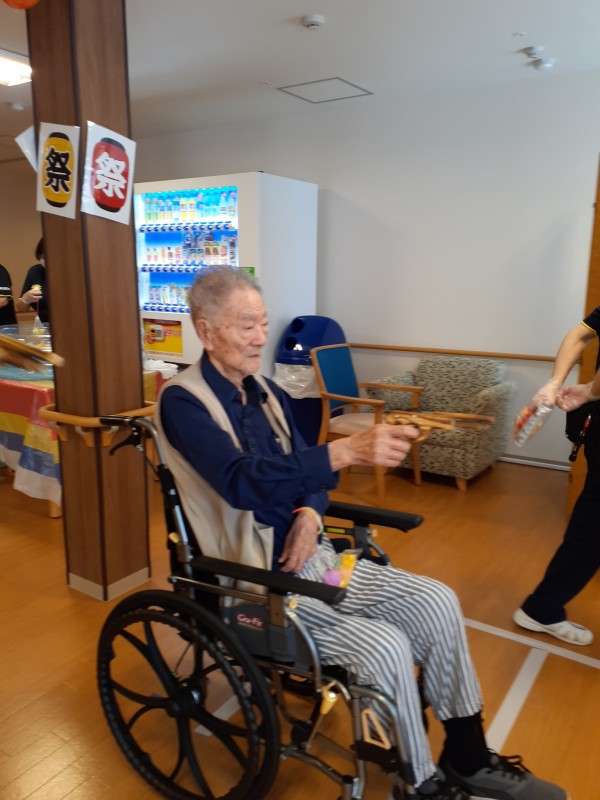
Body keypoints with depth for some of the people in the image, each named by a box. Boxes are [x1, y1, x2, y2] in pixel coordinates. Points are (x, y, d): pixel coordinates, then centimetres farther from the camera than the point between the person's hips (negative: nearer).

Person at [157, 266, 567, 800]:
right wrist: (347, 450, -39)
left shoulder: (267, 392, 8)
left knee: (437, 602, -4)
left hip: (306, 553, 7)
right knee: (385, 647, -22)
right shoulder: (182, 401, -14)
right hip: (252, 577, -7)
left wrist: (310, 515, -8)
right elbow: (243, 481, -30)